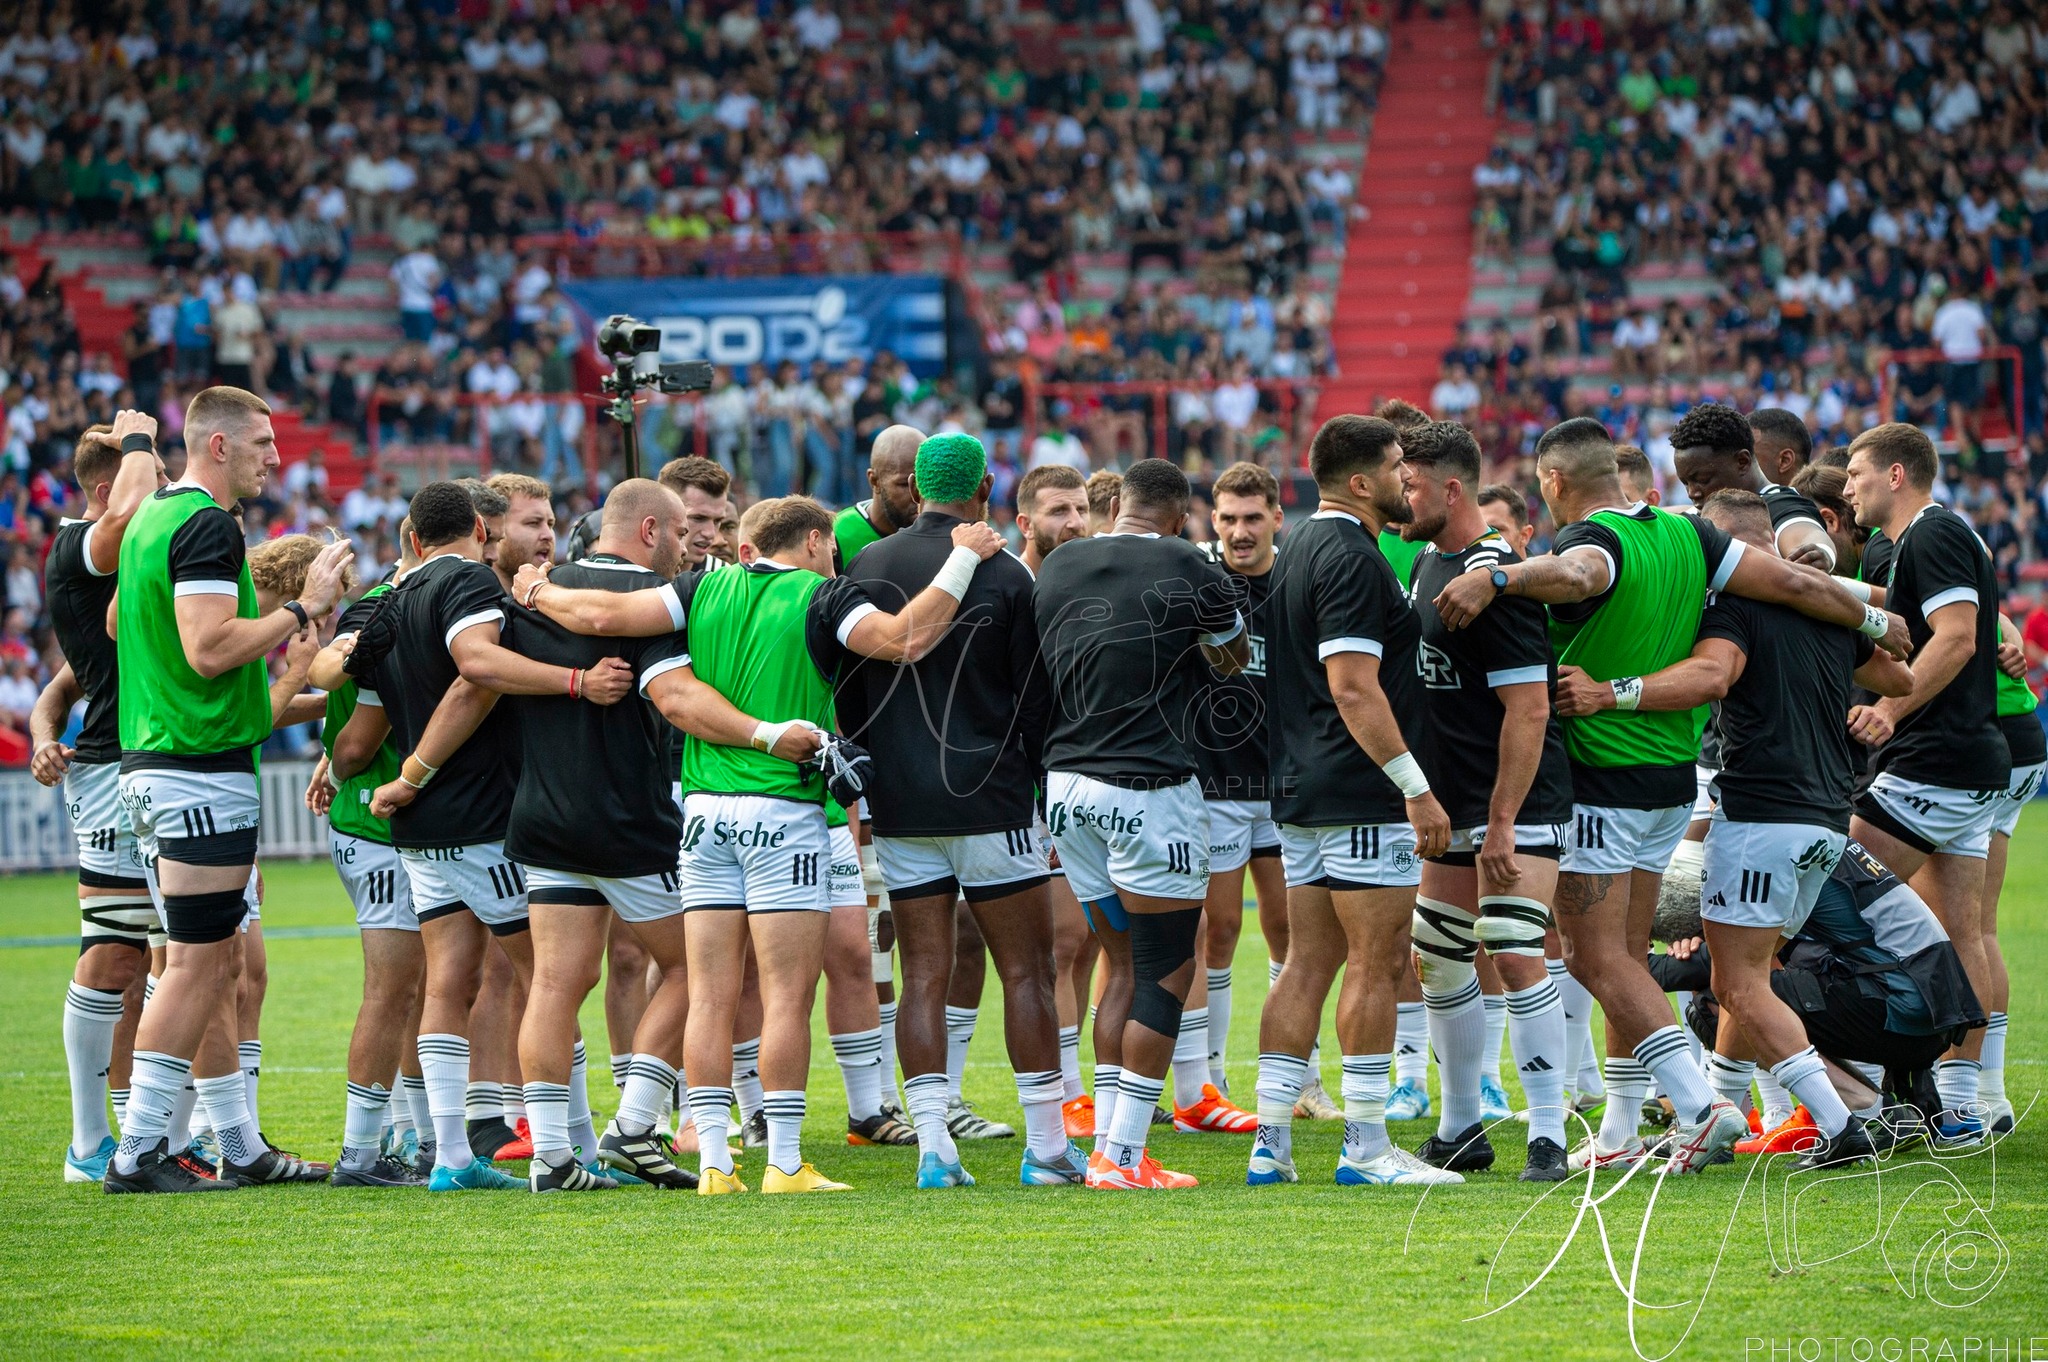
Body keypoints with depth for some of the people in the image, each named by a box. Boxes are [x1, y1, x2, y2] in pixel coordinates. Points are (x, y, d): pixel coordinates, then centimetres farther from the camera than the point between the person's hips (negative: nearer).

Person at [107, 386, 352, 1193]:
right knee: (197, 962, -7)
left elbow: (117, 622, 28)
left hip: (150, 758, 10)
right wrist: (303, 610, -16)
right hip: (202, 769, -10)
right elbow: (209, 648, -25)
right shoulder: (207, 527, -16)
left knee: (212, 961, 13)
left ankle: (240, 1148, 17)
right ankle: (138, 1151, -8)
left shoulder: (151, 518, 15)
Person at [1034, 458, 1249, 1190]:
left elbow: (1032, 669, 18)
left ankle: (1108, 1142, 10)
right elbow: (1234, 659, 11)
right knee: (1168, 969, 0)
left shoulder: (1056, 568, 8)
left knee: (1125, 965, 15)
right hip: (1147, 788, -6)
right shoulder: (1191, 573, -6)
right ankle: (1121, 1156, -6)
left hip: (1065, 785, 6)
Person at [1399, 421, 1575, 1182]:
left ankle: (1548, 1137, -10)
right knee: (1437, 961, 12)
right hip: (1453, 806, 10)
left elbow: (1527, 706, -22)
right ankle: (1460, 1132, 23)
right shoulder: (1430, 563, 10)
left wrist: (1503, 824, -23)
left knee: (1516, 958, -15)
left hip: (1518, 804, -10)